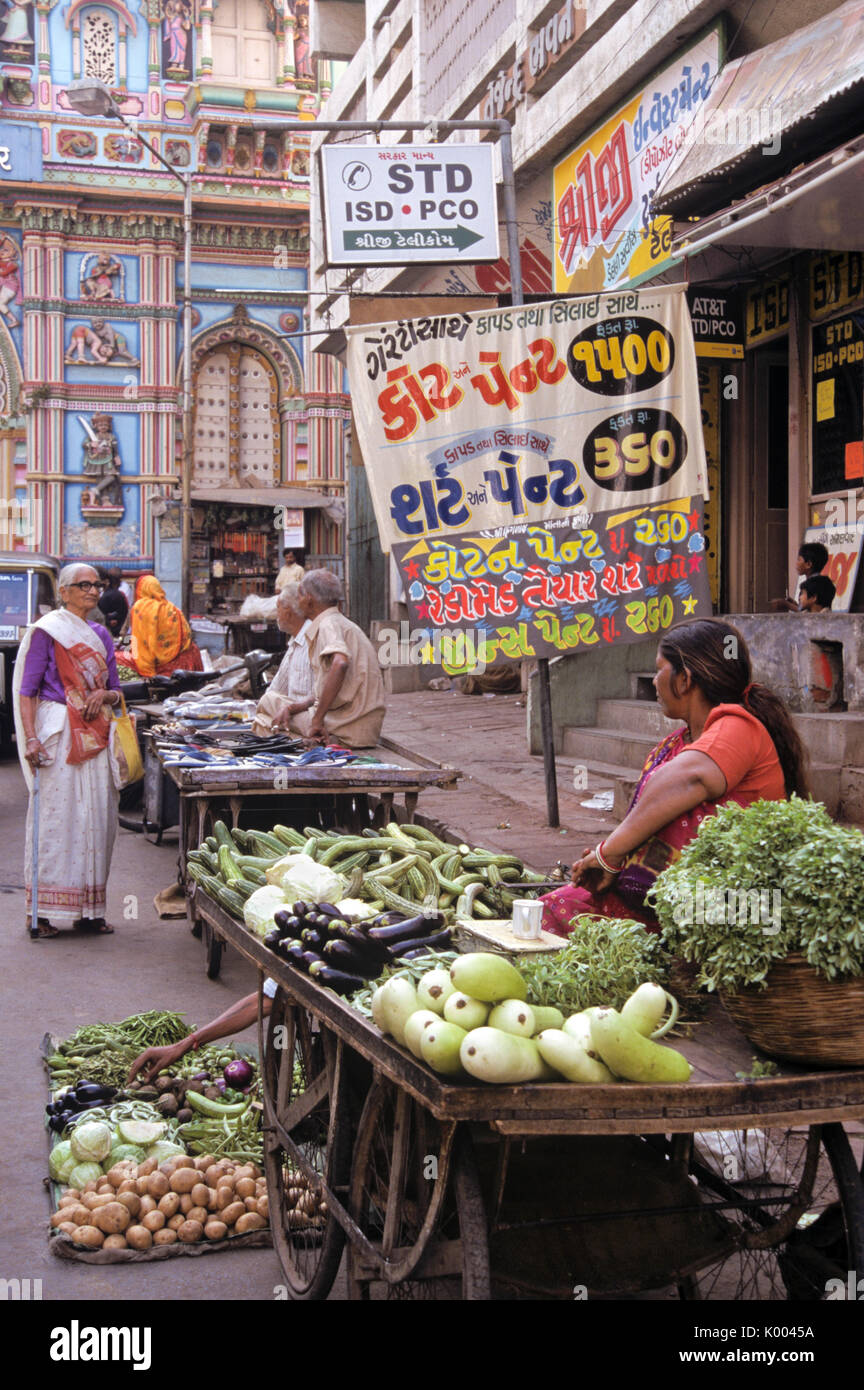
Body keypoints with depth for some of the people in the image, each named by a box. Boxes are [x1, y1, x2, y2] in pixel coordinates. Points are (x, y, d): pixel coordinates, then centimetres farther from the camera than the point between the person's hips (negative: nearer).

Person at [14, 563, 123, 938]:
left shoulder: (101, 635, 16)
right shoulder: (46, 631, -2)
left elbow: (115, 689, 19)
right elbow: (27, 689, -7)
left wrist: (104, 695, -4)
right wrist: (31, 737, -18)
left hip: (96, 734, 6)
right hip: (58, 732, -6)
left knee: (96, 818, 5)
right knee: (55, 815, -7)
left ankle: (88, 910, 12)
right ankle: (42, 913, -2)